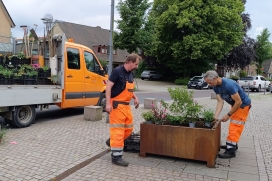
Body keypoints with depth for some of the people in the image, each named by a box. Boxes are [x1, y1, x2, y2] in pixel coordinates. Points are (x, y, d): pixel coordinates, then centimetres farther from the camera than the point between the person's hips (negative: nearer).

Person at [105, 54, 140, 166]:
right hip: (117, 105, -9)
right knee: (118, 130, -5)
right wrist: (108, 103, -22)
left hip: (126, 105, 9)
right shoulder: (117, 71, -13)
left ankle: (112, 142, 33)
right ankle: (116, 157, 4)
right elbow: (108, 87, -16)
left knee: (129, 128, 13)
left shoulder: (130, 74, 13)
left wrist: (135, 97, 10)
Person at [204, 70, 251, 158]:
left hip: (243, 105, -9)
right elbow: (220, 102, -10)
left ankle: (231, 151, -4)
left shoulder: (229, 85, -34)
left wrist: (228, 115, -22)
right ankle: (233, 144, 34)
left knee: (234, 128, -9)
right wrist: (215, 116, -21)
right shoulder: (216, 87, -8)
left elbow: (239, 102, -30)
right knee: (233, 126, 19)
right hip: (235, 105, 9)